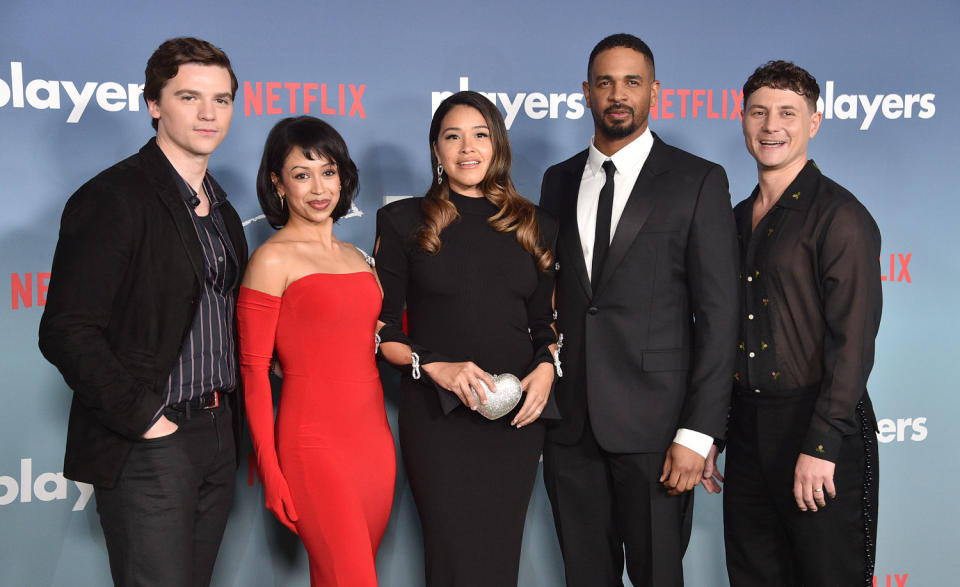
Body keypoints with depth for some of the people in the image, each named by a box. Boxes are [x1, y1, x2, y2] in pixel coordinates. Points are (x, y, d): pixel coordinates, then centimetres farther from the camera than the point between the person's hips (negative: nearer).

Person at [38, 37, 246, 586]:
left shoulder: (222, 210, 14)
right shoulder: (113, 199, -12)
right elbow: (67, 333, -18)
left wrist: (229, 419, 11)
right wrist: (143, 417, -17)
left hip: (217, 438, 7)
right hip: (148, 446, -7)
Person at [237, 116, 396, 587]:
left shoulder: (356, 257, 14)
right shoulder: (273, 259, -5)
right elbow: (253, 370, -7)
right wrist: (270, 471, -10)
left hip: (375, 439, 6)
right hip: (314, 442, -6)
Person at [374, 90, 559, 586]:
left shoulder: (535, 227, 11)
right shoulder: (404, 221, 4)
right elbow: (384, 330, 2)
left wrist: (547, 367, -4)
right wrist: (435, 366, -14)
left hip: (517, 414, 3)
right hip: (437, 414, -2)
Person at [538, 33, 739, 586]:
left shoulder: (698, 181, -2)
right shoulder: (559, 180, 12)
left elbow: (718, 314, -7)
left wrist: (698, 432, -13)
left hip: (653, 426, -4)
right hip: (568, 424, 4)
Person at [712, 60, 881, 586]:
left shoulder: (839, 216, -9)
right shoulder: (738, 218, 12)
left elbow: (853, 340, -15)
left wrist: (820, 445, -19)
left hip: (818, 426, -6)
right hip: (746, 424, 7)